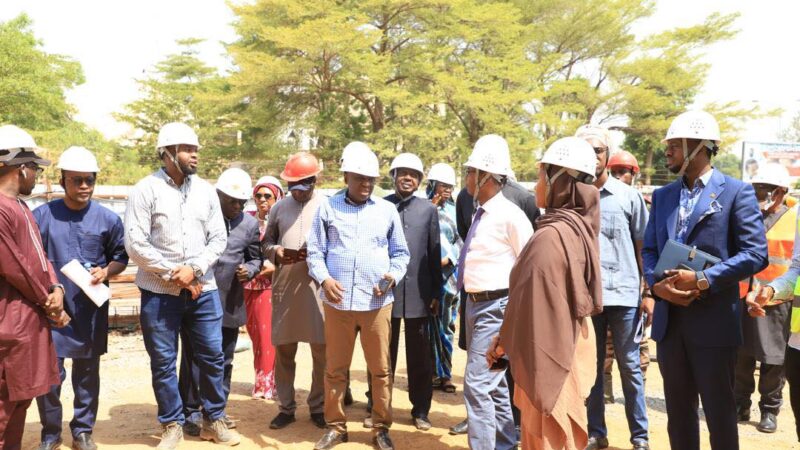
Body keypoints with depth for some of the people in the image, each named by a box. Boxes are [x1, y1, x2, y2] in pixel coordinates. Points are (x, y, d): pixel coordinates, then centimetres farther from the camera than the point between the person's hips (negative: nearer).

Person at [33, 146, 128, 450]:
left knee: (88, 372, 12)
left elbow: (121, 256, 9)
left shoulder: (108, 218, 1)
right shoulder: (43, 215, -3)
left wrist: (106, 271, -11)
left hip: (91, 309, 1)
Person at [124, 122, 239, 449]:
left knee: (212, 356, 8)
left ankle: (214, 420, 24)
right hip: (159, 292, -3)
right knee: (163, 362, 7)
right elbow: (135, 245, -11)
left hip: (203, 289, 3)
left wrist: (193, 269, -11)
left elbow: (218, 239, 4)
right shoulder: (145, 190, -6)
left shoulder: (206, 191, 6)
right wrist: (174, 274, -11)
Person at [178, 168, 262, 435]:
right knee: (193, 359, 5)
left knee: (224, 360, 13)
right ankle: (191, 413, 18)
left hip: (230, 304, 4)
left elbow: (255, 258, 13)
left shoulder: (250, 224, 5)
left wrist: (249, 270, -7)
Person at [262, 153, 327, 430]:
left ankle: (318, 406, 19)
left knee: (322, 350, 3)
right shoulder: (279, 207, 10)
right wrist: (276, 252, -6)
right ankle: (286, 407, 22)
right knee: (283, 349, 8)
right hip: (284, 285, 3)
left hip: (318, 285, -2)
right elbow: (266, 243, 15)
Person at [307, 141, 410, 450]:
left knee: (381, 370, 7)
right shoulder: (328, 208, 6)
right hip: (337, 302, 0)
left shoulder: (387, 210, 8)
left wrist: (393, 276, -6)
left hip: (377, 302, 0)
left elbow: (400, 253, 12)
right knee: (335, 368, 10)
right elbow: (315, 251, 5)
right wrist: (324, 278, -12)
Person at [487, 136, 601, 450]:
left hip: (548, 354, -8)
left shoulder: (549, 236, -23)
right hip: (571, 347, 8)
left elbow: (531, 302, -19)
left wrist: (503, 343, -3)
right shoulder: (579, 228, 4)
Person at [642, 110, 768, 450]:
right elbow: (649, 250, 12)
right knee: (678, 410, 15)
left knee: (719, 412, 7)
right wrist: (657, 283, -8)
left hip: (714, 321, -5)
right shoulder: (663, 196, 12)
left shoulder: (736, 192, -5)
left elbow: (756, 253, -11)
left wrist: (702, 281, -20)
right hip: (669, 320, 5)